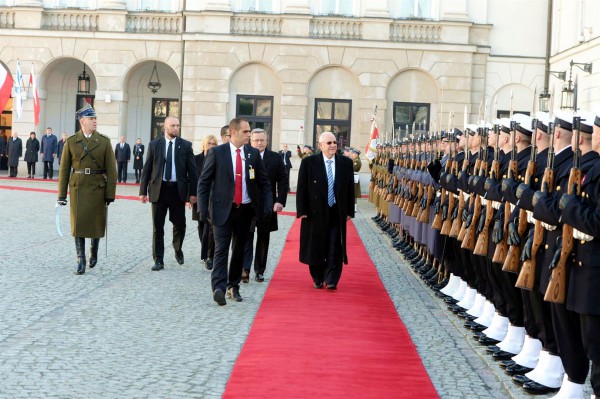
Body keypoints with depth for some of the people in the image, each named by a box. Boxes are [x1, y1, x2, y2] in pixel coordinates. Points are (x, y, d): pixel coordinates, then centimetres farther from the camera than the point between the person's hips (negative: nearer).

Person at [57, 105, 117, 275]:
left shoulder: (104, 141, 0)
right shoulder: (71, 142, 2)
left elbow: (111, 170, -2)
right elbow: (64, 170, 4)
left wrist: (110, 194, -6)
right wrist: (61, 195, 1)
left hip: (97, 189, 0)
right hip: (77, 189, 0)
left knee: (96, 223, 8)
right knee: (78, 224, -1)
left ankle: (94, 253, 34)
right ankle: (81, 262, 5)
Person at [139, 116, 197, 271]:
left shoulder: (185, 145, 3)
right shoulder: (154, 144, 4)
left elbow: (192, 170, 3)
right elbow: (147, 169, 5)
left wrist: (192, 192, -2)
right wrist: (143, 191, 1)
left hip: (178, 190, 0)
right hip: (158, 189, 0)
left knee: (180, 224, 5)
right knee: (158, 227, 3)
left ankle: (178, 250, 33)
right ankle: (158, 260, 10)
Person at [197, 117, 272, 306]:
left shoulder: (253, 154, 5)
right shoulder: (216, 153, -4)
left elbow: (264, 182, 11)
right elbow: (204, 182, -2)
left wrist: (267, 204, -1)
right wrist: (203, 208, -9)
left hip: (245, 209, 4)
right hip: (223, 209, -4)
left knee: (239, 250, 10)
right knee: (221, 249, -11)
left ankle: (233, 287, 21)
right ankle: (219, 288, -18)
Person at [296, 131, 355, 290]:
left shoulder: (346, 163, 4)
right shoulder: (308, 162, -3)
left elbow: (350, 188, 8)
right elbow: (301, 188, -2)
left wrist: (349, 211, 4)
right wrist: (302, 211, -7)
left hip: (337, 213, 1)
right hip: (315, 212, -1)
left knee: (335, 248, -4)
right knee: (316, 247, 8)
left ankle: (331, 281, 0)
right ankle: (318, 279, 21)